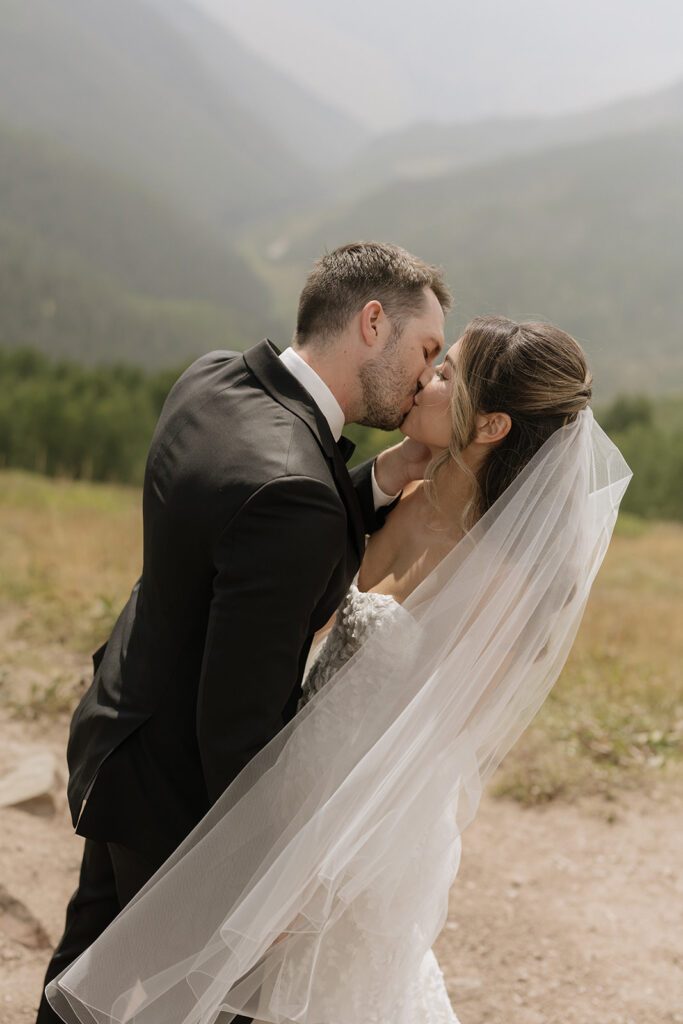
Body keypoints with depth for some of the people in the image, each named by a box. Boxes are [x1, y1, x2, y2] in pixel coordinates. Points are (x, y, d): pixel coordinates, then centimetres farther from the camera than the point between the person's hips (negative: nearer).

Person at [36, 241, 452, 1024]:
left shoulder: (211, 380, -7)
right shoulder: (291, 490, -35)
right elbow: (240, 713, -31)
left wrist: (383, 480, -10)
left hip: (116, 731, 8)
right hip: (180, 791, -8)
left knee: (96, 951, 28)